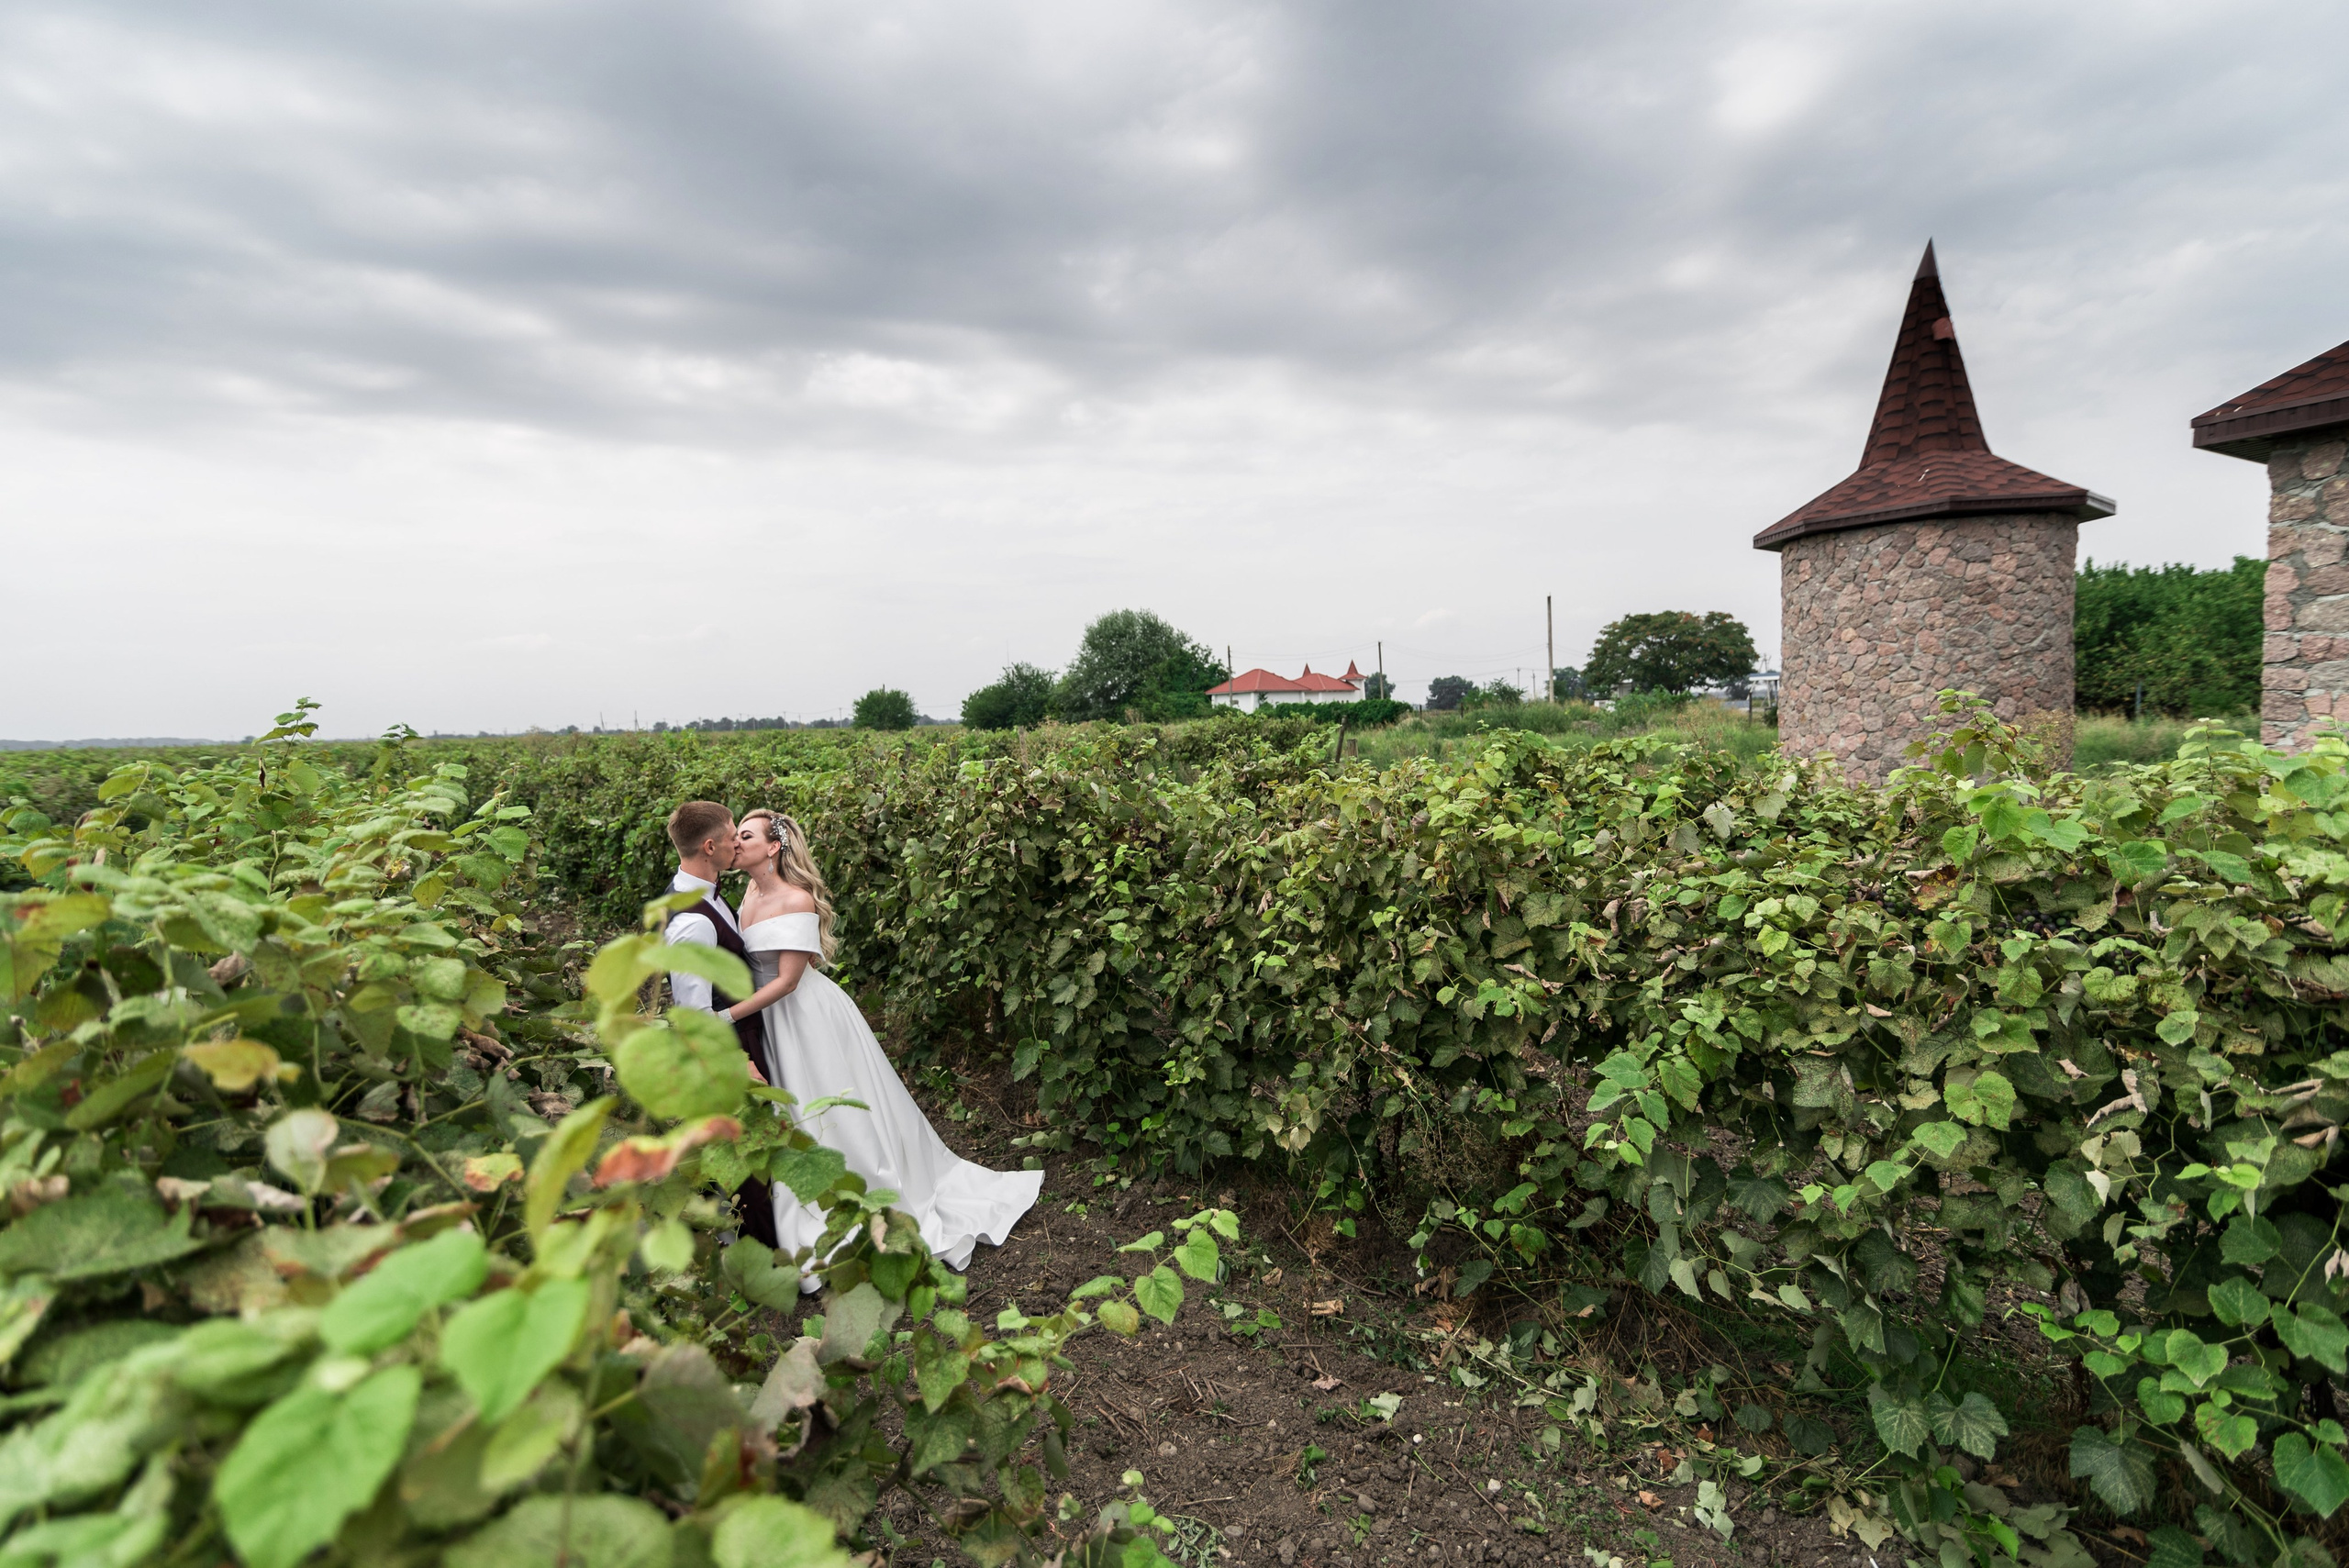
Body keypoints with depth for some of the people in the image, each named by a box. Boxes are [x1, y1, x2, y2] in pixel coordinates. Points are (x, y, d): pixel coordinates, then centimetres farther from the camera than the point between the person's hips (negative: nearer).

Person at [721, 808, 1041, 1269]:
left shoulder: (796, 901, -23)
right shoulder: (751, 893, 1)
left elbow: (786, 980, -23)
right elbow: (745, 960, 9)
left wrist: (727, 1015, -25)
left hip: (810, 1018, -8)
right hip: (772, 1022, 8)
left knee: (843, 1113, 4)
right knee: (799, 1120, 19)